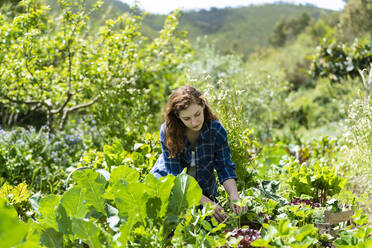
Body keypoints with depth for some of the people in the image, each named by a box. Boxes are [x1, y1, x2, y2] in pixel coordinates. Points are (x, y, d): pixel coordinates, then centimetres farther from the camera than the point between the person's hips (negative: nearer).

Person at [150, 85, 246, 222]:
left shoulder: (216, 130, -18)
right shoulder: (168, 131, -24)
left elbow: (225, 167, -13)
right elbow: (176, 176, -25)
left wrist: (234, 196, -33)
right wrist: (206, 202, -35)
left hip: (204, 189, 2)